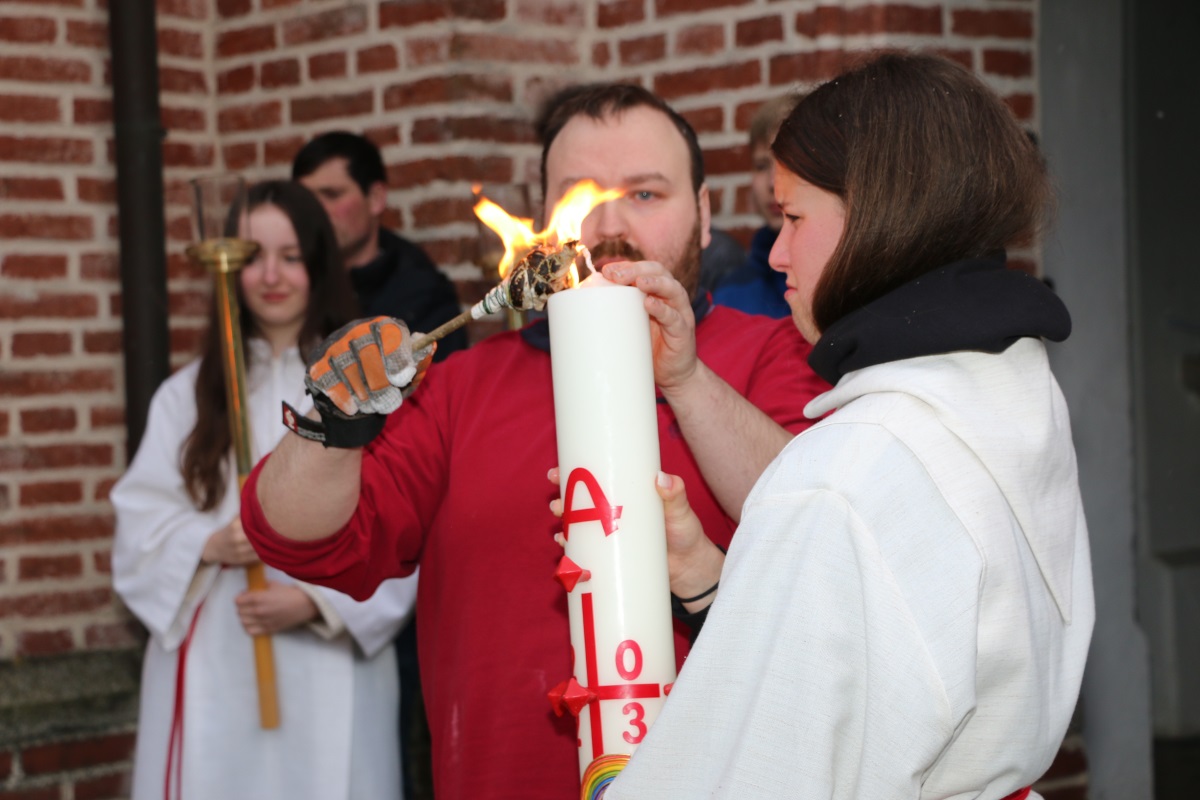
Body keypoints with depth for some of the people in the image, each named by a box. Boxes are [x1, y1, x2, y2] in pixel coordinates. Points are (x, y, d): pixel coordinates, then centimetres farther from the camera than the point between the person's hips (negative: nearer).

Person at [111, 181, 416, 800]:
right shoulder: (188, 395, 11)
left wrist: (321, 601, -15)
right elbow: (141, 522, 6)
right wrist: (208, 545, -13)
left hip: (333, 673, -2)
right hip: (213, 677, 2)